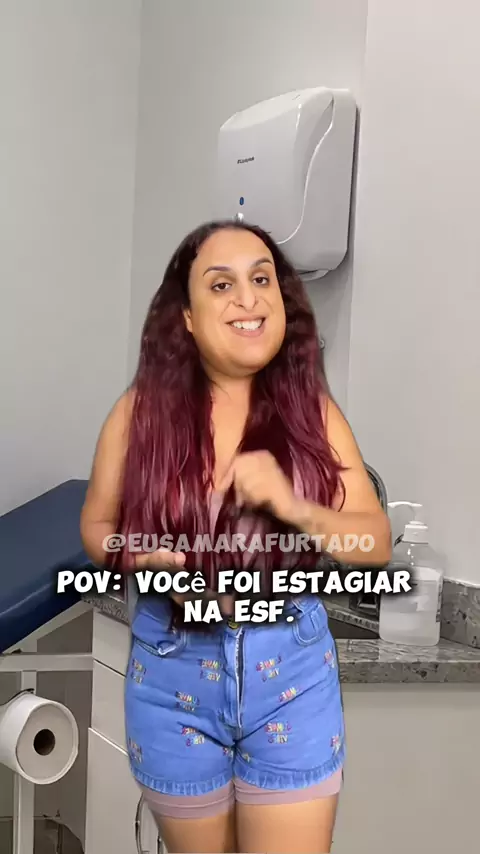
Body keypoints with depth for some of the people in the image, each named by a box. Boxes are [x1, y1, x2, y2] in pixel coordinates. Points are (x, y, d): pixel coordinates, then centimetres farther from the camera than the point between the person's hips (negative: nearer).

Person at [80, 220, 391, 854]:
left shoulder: (314, 410, -4)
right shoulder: (142, 409, -6)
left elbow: (378, 544, -4)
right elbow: (97, 526, 4)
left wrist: (293, 506, -22)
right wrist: (146, 561, -18)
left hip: (292, 667, 0)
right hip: (172, 669, 1)